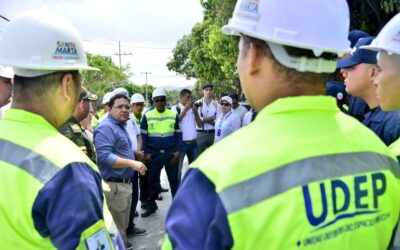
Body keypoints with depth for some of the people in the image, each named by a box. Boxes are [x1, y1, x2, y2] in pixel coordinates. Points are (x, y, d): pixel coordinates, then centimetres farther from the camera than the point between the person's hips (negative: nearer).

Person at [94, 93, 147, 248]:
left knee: (123, 223, 23)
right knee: (116, 228, 0)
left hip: (125, 183, 10)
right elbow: (104, 157, -28)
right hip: (114, 185, -10)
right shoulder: (106, 127, -17)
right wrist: (132, 163, -29)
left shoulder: (121, 125, 15)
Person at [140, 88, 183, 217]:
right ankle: (151, 205, 23)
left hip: (171, 153, 0)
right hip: (154, 153, 0)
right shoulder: (147, 116, 0)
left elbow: (178, 134, 6)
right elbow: (143, 136, 2)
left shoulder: (173, 115, 3)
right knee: (152, 180, 9)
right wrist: (146, 153, -4)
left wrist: (178, 151, -4)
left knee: (174, 179, 8)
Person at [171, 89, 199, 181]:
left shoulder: (193, 108, 10)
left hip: (193, 142, 5)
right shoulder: (175, 108, -4)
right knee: (178, 169, 2)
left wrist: (196, 113, -9)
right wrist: (185, 109, -18)